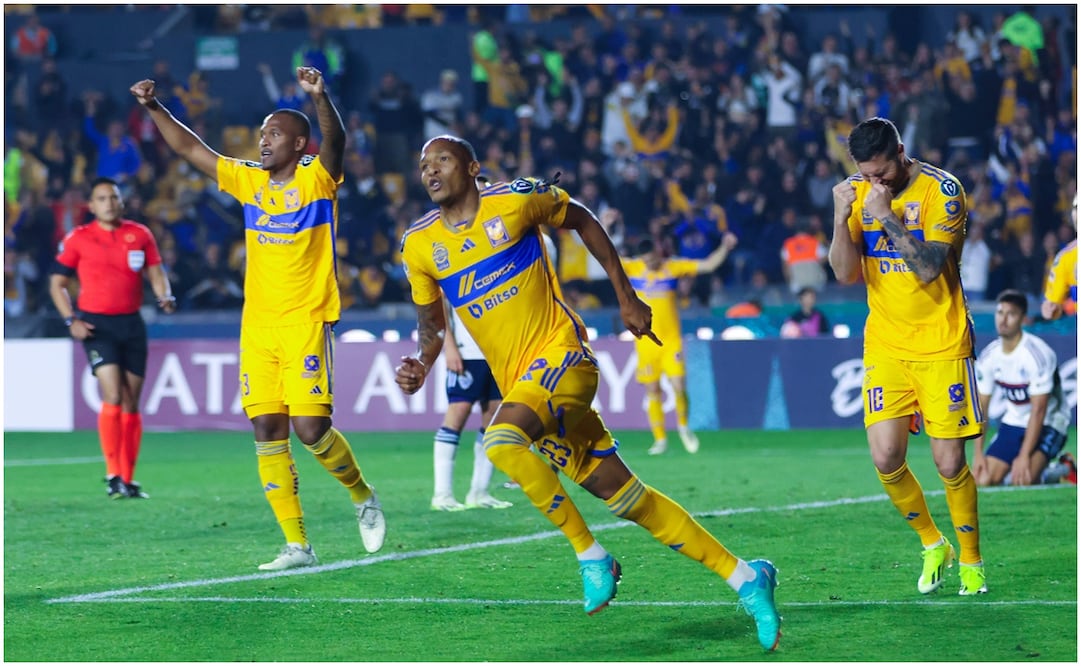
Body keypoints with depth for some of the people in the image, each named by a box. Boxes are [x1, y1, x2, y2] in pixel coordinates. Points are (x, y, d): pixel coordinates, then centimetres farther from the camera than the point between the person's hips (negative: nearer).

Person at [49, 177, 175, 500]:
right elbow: (57, 283, 6)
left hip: (132, 324, 3)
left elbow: (155, 273, 10)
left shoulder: (140, 235, 7)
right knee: (113, 397, -17)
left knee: (131, 403, 5)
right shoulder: (77, 239, 1)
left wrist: (165, 296, -12)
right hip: (96, 324, -3)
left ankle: (128, 479, 12)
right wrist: (71, 320, -7)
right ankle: (113, 476, -13)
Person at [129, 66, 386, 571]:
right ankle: (297, 545, 2)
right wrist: (153, 108, 8)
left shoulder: (315, 179, -4)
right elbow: (191, 149, 17)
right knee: (267, 431, -1)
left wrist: (320, 98, -41)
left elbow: (335, 141, -23)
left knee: (310, 427, -13)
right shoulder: (249, 180, 12)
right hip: (257, 326, 6)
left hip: (306, 324, -6)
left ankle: (363, 496, 15)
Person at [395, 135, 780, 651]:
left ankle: (591, 556, -16)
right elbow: (431, 324, 19)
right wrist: (419, 366, -2)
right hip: (521, 386, 5)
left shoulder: (515, 200, -7)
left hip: (561, 355, -5)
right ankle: (744, 578, 8)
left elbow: (582, 220, 9)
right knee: (622, 495, 0)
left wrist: (626, 298, 8)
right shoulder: (419, 245, 6)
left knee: (501, 441, -32)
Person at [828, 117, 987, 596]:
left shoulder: (941, 190, -12)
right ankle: (932, 545, 17)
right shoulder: (858, 192, 2)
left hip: (941, 344, -4)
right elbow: (846, 274, -3)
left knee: (950, 464, -6)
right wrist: (841, 218, -18)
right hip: (885, 345, 4)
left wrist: (889, 217, -27)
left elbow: (930, 268, -21)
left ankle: (971, 562, 15)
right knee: (886, 459, -7)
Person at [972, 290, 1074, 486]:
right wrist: (978, 453, -6)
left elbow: (1038, 411, -23)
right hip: (1013, 423, 6)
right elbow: (980, 406, 1)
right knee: (983, 481, -8)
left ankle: (1059, 473, 2)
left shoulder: (1038, 355, -23)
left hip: (1047, 424, -6)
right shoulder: (988, 357, -4)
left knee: (1023, 481, -29)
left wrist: (1024, 457, -25)